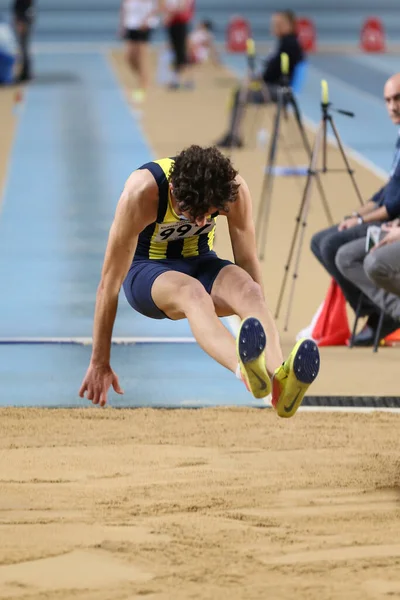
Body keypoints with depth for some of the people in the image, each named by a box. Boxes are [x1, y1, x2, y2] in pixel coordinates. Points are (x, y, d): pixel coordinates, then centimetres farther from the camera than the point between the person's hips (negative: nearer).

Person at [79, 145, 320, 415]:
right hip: (146, 270, -3)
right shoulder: (142, 193, -30)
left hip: (201, 262, 4)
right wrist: (100, 364, -22)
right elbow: (110, 283, -25)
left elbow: (248, 262, -8)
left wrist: (262, 329, -7)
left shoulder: (235, 189, -21)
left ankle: (280, 379, -59)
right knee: (192, 293, -39)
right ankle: (245, 370, -70)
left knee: (249, 290, -32)